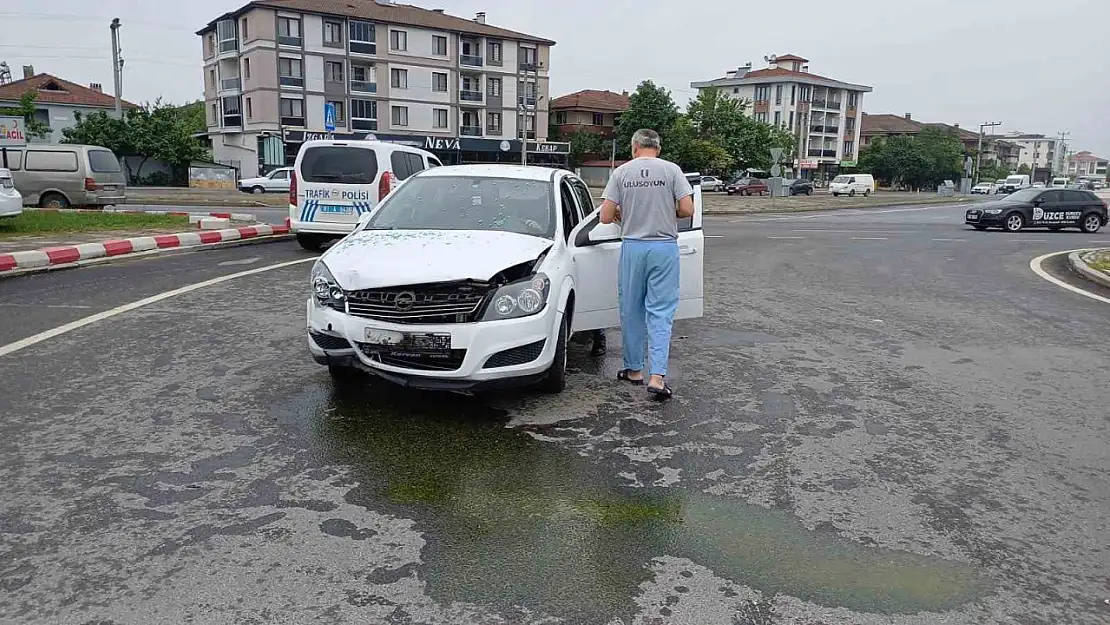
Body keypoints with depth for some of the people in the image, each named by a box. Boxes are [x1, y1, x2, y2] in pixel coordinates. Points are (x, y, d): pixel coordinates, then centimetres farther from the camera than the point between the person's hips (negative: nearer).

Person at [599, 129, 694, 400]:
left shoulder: (621, 172, 0)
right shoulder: (672, 170, -2)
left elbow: (605, 217, -4)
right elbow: (687, 209, -7)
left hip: (632, 247, 1)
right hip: (664, 247, -1)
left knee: (631, 311, 12)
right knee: (661, 312, 2)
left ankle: (634, 369, 23)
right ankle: (657, 376, -6)